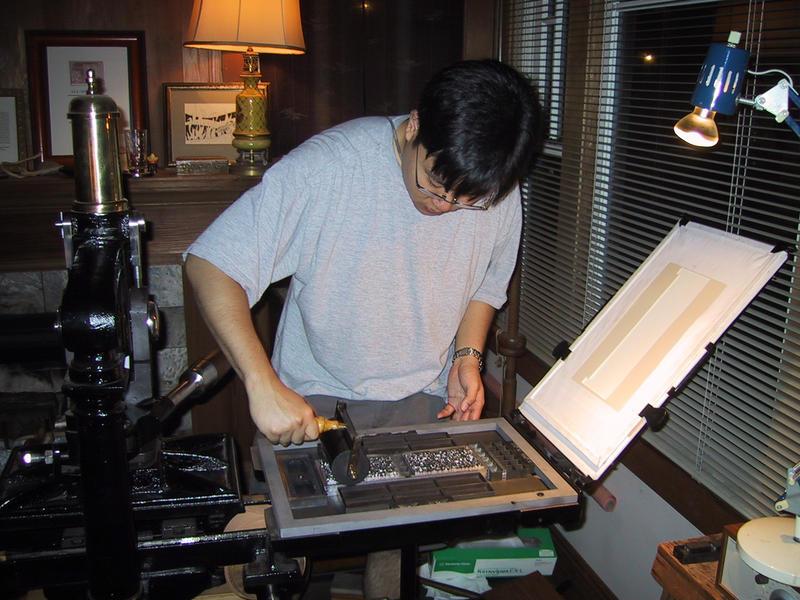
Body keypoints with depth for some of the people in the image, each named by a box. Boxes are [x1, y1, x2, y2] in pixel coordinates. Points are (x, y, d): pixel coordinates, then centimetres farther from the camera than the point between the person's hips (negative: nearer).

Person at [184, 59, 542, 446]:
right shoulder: (326, 167, -24)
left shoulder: (499, 196, -8)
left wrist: (468, 356, -3)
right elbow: (211, 264, -22)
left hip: (425, 403, 3)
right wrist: (263, 385, -29)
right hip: (315, 402, -2)